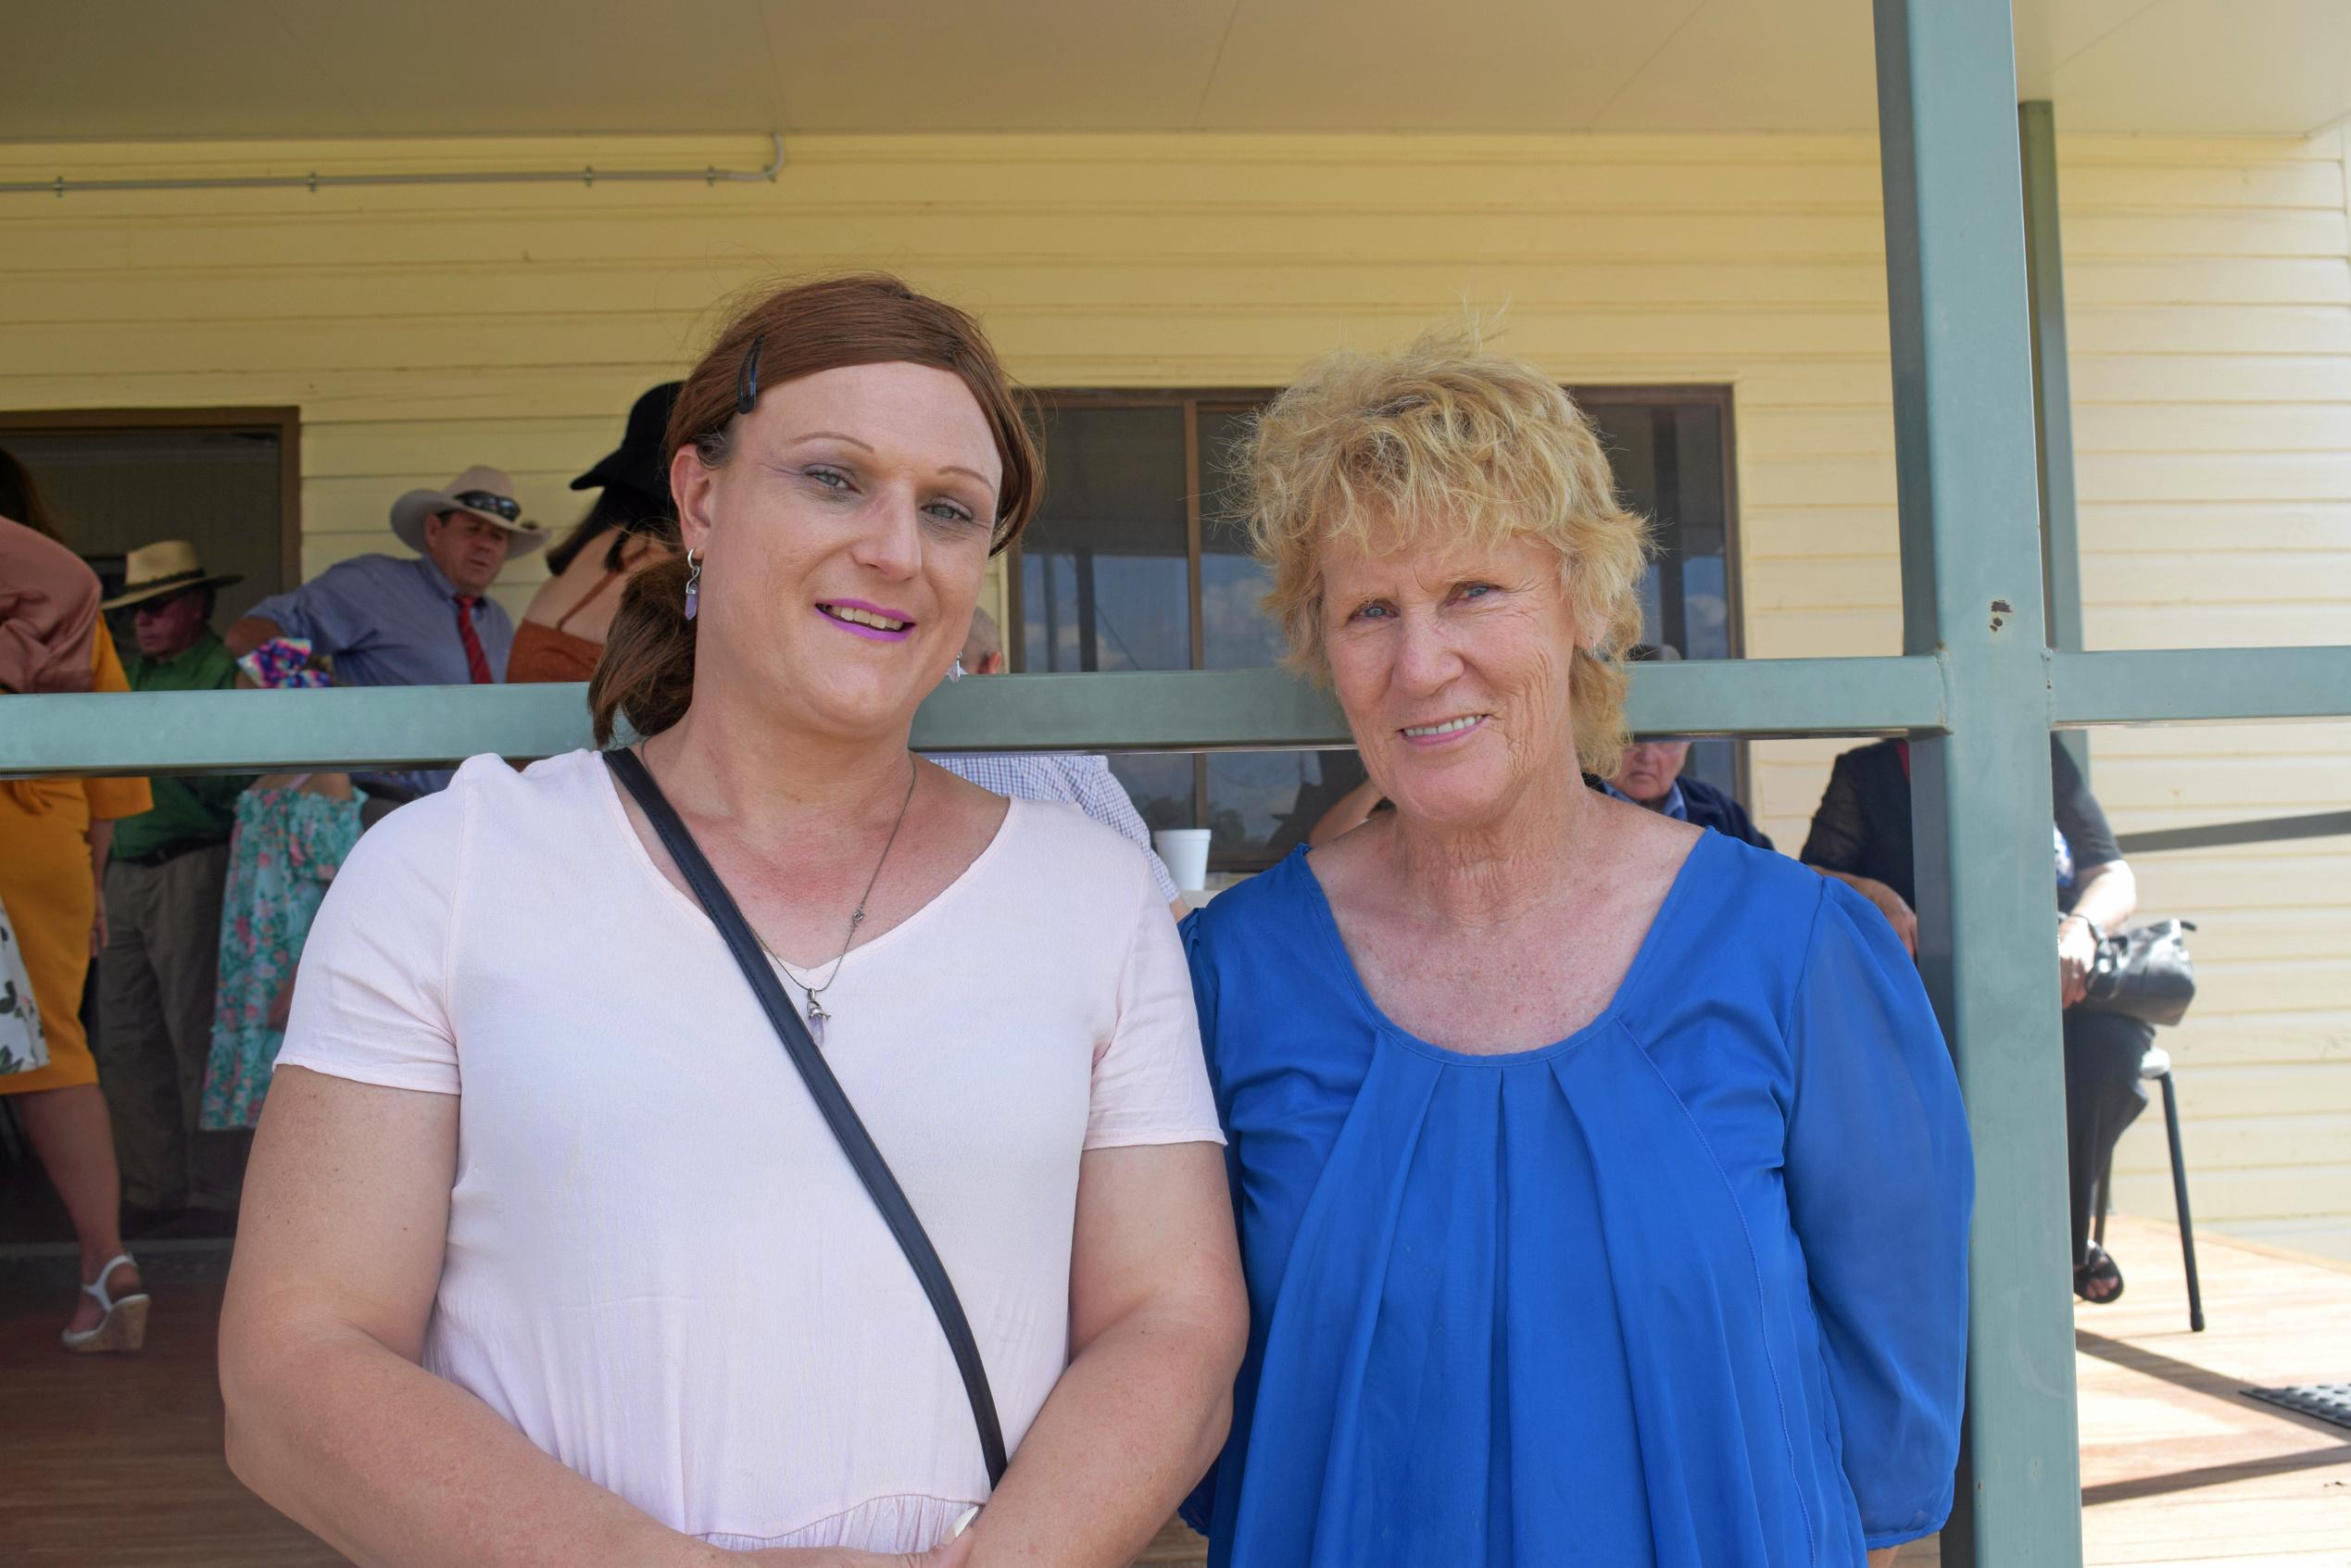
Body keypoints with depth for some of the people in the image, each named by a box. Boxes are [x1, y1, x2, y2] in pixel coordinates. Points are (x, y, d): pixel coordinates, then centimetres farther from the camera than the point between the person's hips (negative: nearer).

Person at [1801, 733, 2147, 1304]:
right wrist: (1871, 894, -19)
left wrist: (2081, 928, -14)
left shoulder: (2042, 756, 16)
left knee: (2106, 1038, -32)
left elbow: (2115, 877, 8)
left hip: (2054, 984, 2)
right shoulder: (1866, 773, 13)